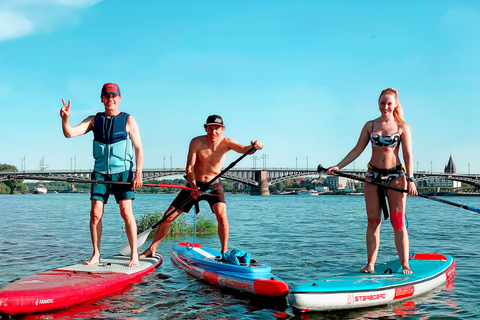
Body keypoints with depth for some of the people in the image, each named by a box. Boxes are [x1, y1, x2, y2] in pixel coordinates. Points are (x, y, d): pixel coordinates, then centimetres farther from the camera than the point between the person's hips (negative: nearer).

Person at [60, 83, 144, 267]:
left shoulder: (128, 120, 2)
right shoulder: (94, 120, 11)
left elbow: (139, 148, -1)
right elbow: (69, 133, 2)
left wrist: (139, 173, -11)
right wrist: (65, 119, -19)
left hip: (123, 172, -3)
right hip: (100, 173, 3)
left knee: (126, 212, -10)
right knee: (95, 214, -2)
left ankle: (134, 255, -2)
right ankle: (96, 255, 10)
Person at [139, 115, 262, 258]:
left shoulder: (226, 143, -14)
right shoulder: (196, 142, -17)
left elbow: (244, 149, -32)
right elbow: (190, 167, -19)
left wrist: (253, 147, -55)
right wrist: (193, 187, -34)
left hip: (214, 185, 0)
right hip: (195, 184, 1)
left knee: (221, 215, -26)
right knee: (169, 216, 0)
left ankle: (224, 253, -12)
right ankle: (152, 248, 20)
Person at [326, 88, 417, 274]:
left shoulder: (402, 127, 1)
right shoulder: (370, 126, 8)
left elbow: (408, 156, -3)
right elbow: (357, 150, 7)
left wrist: (410, 180, -12)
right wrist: (338, 166, -2)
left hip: (395, 175, -2)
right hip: (373, 175, 3)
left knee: (398, 221, -2)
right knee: (373, 221, 4)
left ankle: (405, 264, 3)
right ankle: (370, 264, 8)